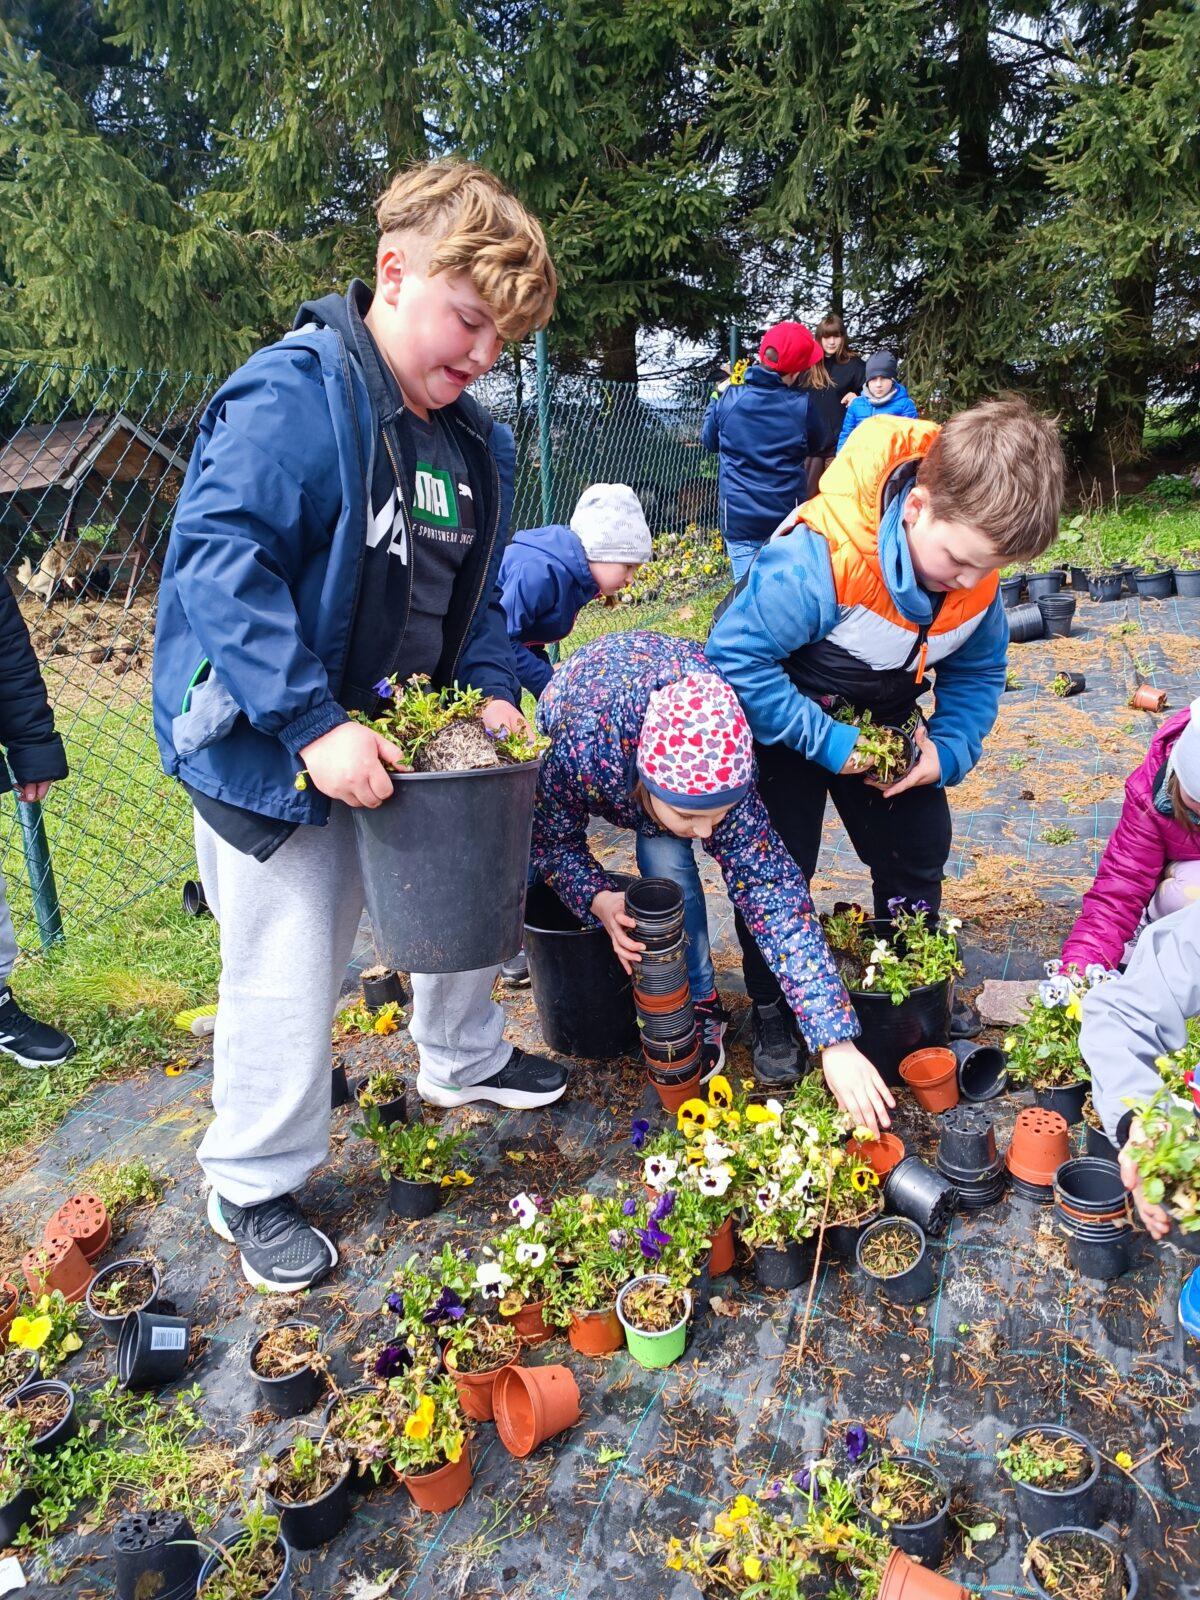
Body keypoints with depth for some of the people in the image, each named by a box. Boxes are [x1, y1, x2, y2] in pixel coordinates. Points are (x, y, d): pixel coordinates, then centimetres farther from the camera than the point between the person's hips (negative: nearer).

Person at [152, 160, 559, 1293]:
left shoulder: (466, 435, 7)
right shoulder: (292, 395, -20)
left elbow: (472, 586, 14)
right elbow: (216, 561, -28)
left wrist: (490, 689, -3)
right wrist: (314, 726, -33)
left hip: (403, 735, 8)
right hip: (274, 749, -8)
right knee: (286, 977, 2)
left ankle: (466, 1057, 51)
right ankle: (252, 1189, 27)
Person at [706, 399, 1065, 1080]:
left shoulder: (979, 572, -18)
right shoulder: (817, 561, -39)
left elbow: (978, 673, -1)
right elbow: (736, 652, -32)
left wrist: (949, 751, -19)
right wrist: (824, 740, -31)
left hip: (886, 717, 6)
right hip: (784, 717, -5)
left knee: (921, 844, 8)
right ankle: (773, 1007, 18)